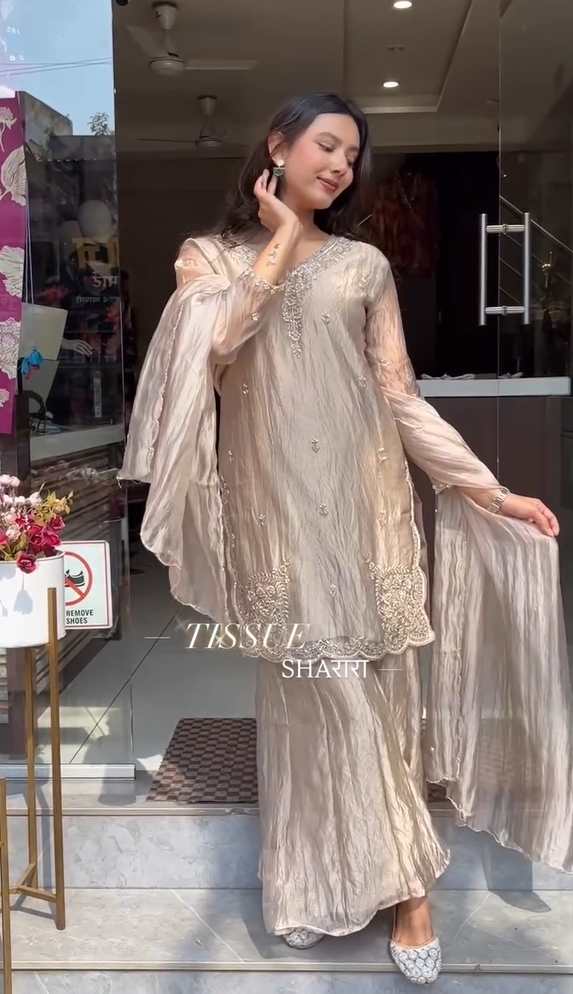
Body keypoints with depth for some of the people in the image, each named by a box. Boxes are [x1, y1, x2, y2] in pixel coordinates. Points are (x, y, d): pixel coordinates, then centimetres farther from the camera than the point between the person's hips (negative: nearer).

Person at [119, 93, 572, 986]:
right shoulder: (211, 257, 9)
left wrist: (492, 490, -3)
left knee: (374, 680, 2)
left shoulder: (365, 265, 10)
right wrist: (281, 238, -4)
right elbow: (217, 346, -13)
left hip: (363, 497, 1)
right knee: (312, 687, -1)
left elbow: (401, 397, 6)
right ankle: (363, 882, 14)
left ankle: (399, 886, 13)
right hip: (275, 502, -1)